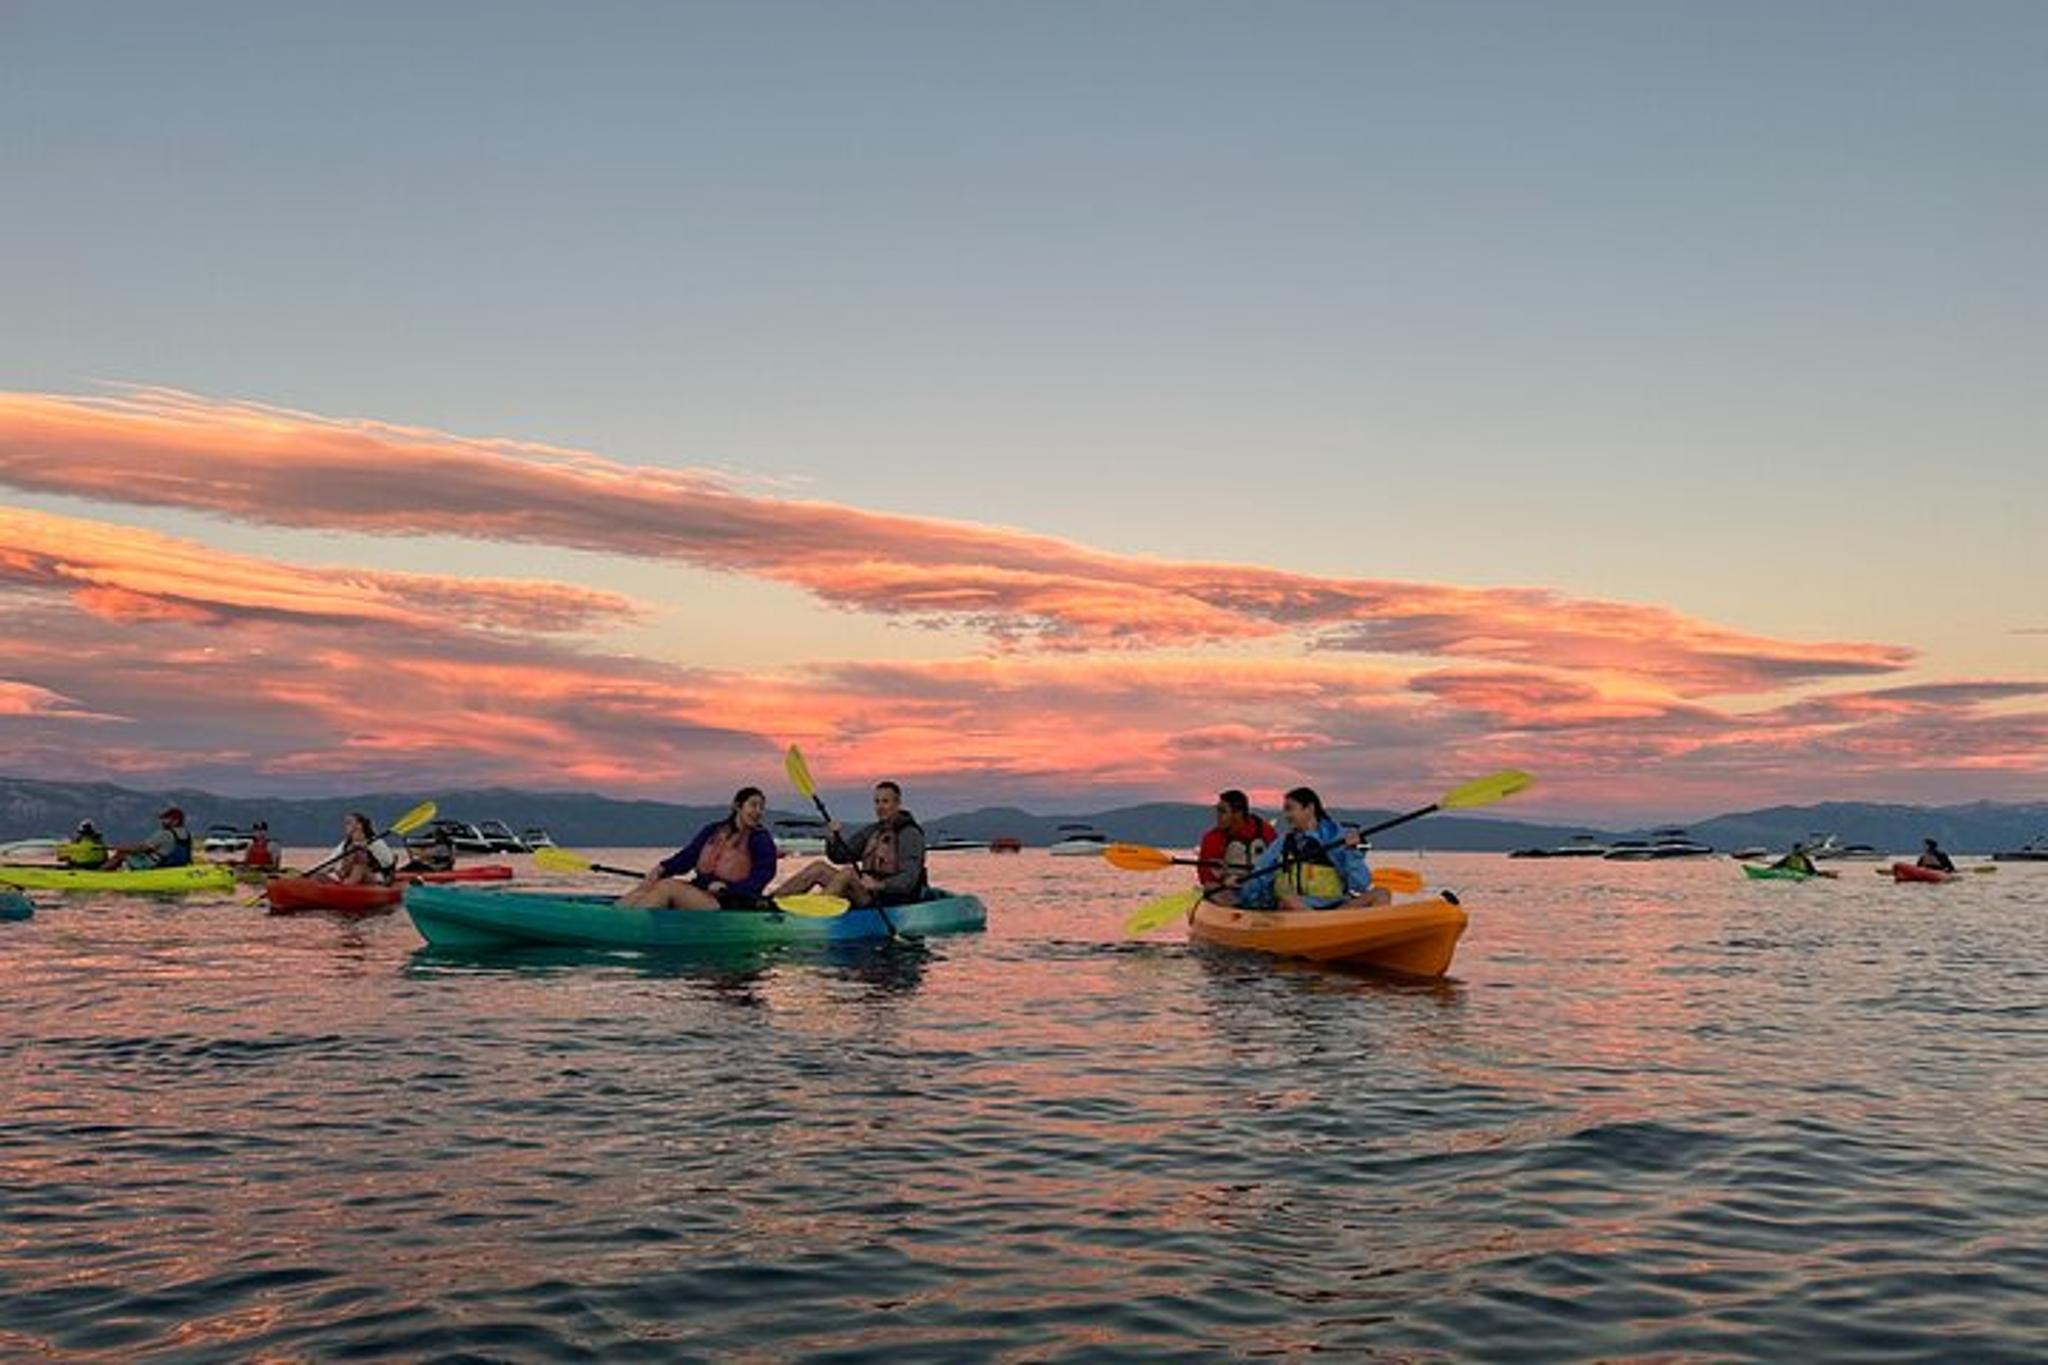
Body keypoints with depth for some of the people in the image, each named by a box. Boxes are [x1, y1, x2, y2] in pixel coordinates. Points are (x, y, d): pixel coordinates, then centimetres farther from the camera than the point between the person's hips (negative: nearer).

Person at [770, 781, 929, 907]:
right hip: (868, 896, 8)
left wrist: (880, 885, -33)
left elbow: (909, 880, -18)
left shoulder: (910, 834, -7)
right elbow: (839, 856, 13)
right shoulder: (871, 832, 17)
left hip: (895, 901, -8)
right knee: (819, 867, -5)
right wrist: (833, 839, -8)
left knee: (848, 872, -30)